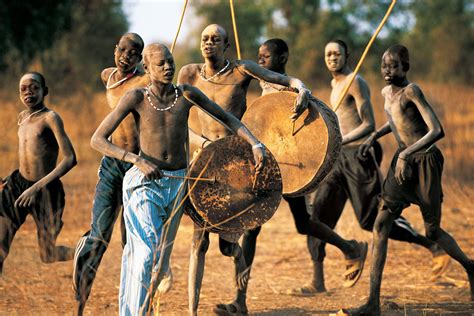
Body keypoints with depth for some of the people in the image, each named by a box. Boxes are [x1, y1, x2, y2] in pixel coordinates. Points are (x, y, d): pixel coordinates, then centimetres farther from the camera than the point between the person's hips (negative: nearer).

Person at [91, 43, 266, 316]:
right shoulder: (136, 98, -9)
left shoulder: (187, 94, -1)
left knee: (162, 258, 13)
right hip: (144, 181, -4)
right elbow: (98, 140, -11)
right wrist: (138, 161, -22)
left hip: (177, 183, 4)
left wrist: (256, 145, -4)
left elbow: (227, 119, 10)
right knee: (145, 255, -19)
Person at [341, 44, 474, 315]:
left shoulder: (412, 91, -16)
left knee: (432, 231, 4)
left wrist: (406, 154, -30)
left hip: (426, 160, -7)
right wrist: (375, 136, 17)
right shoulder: (387, 93, 9)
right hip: (403, 163, 7)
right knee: (381, 225, -6)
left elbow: (437, 131, -25)